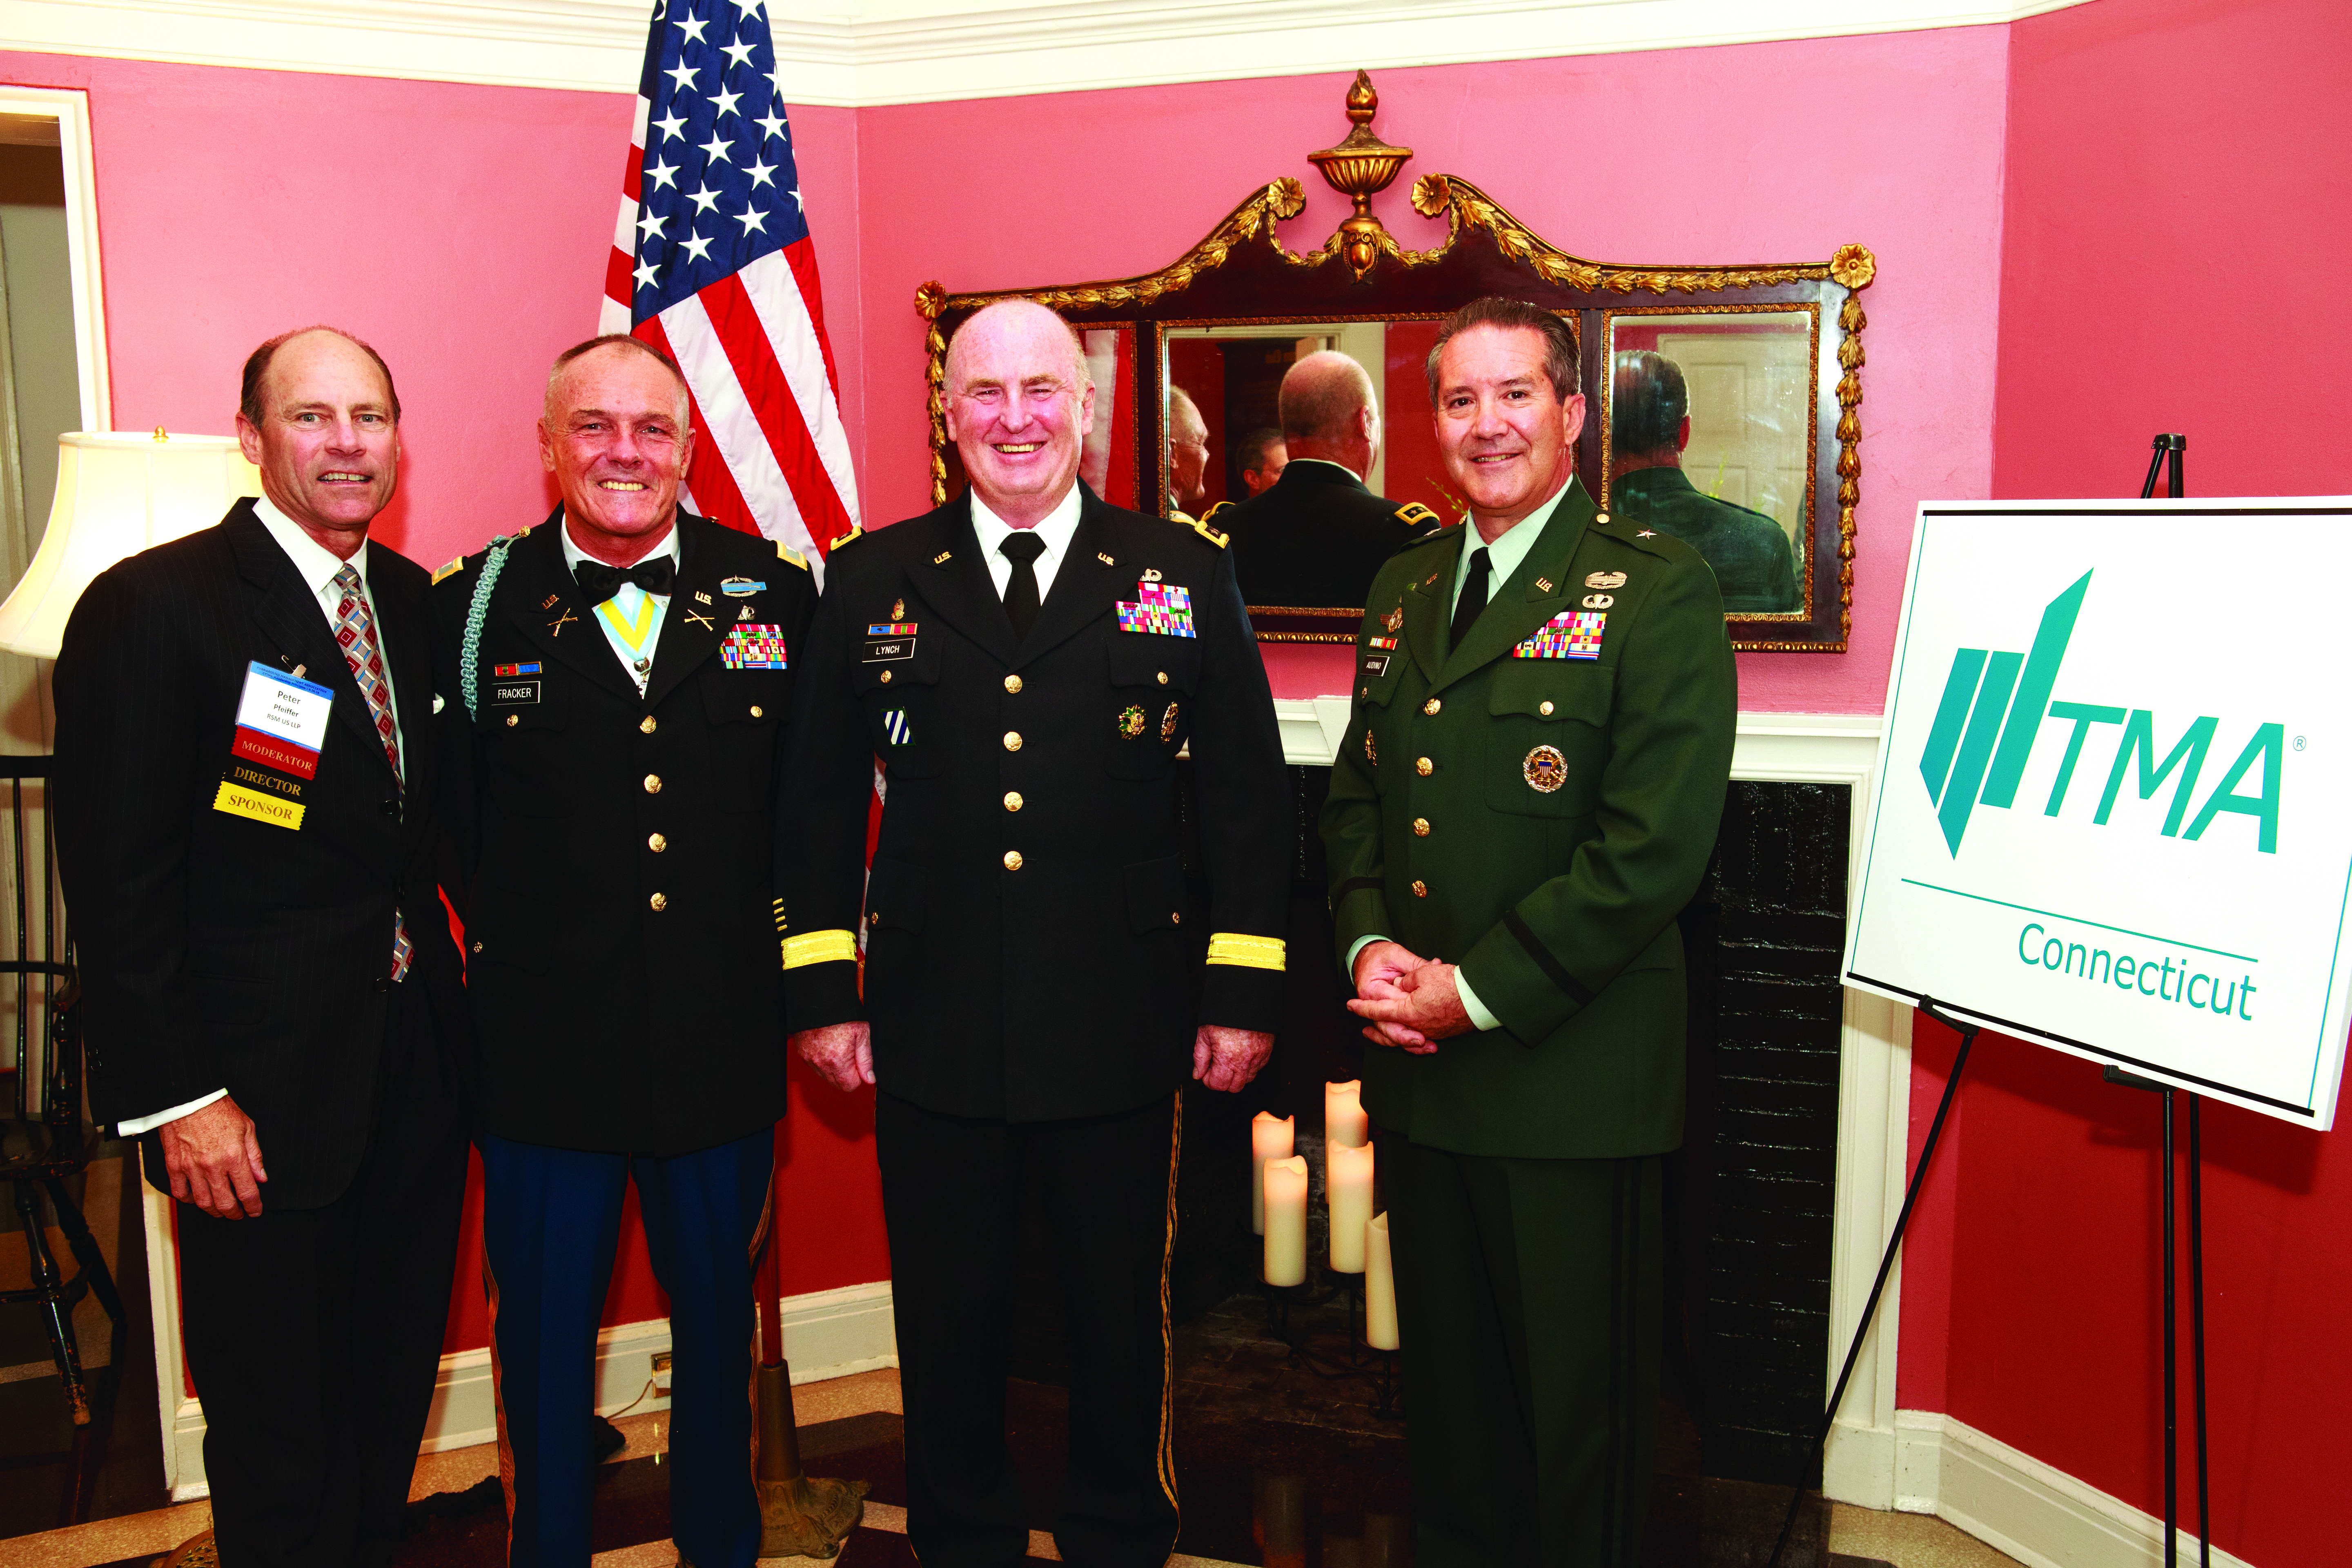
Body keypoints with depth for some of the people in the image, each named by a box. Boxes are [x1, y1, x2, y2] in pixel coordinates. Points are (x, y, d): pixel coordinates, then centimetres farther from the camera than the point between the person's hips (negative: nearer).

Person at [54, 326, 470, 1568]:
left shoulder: (416, 601, 8)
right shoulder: (152, 607, -10)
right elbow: (117, 879, -12)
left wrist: (452, 1020, 4)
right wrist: (177, 1096, -15)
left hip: (415, 1078, 6)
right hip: (259, 1099, -5)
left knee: (395, 1384, 19)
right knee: (275, 1435, 9)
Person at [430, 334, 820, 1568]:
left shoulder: (777, 591, 0)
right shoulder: (471, 605, -2)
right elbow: (443, 817, 3)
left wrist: (803, 950, 1)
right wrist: (502, 935, -3)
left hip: (725, 1040, 2)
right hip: (542, 1047, -1)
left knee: (719, 1320, 19)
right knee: (544, 1329, 14)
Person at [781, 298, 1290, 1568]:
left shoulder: (1185, 577, 2)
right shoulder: (873, 582, 4)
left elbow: (1247, 796, 2)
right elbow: (819, 799, 6)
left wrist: (1243, 991, -2)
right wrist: (819, 990, 2)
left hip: (1124, 1033, 0)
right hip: (933, 1028, 1)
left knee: (1122, 1315, 14)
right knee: (947, 1321, 14)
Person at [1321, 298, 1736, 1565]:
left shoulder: (1657, 590, -10)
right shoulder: (1403, 588, 11)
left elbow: (1655, 845, -18)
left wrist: (1476, 992, -17)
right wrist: (1370, 947, -3)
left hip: (1572, 1072, -6)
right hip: (1418, 1071, 6)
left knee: (1581, 1400, 9)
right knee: (1448, 1378, 21)